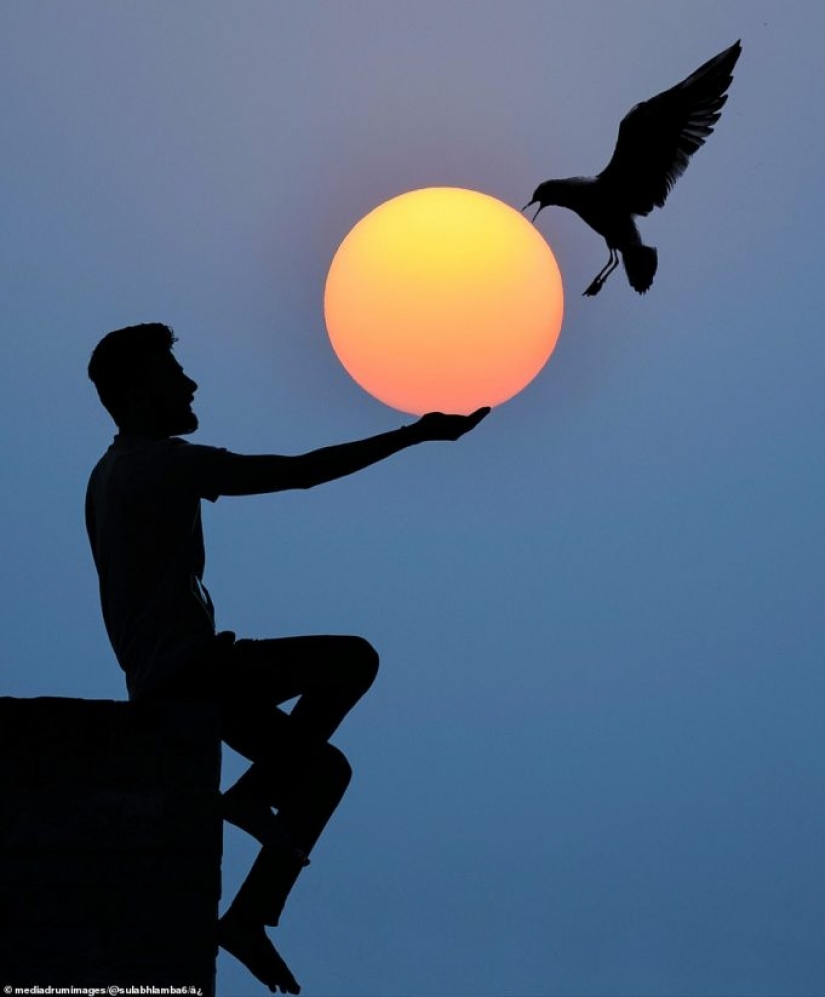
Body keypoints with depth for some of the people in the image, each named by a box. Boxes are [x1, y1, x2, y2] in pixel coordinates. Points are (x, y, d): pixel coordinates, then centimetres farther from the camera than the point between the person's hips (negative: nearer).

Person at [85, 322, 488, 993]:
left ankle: (250, 917, 6)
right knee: (353, 659, -14)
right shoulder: (162, 461, -10)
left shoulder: (109, 476, 20)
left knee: (325, 765, 13)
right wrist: (413, 435, -12)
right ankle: (256, 790, -12)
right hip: (190, 667, -10)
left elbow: (130, 603, 23)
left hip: (154, 683, 10)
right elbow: (301, 472, -15)